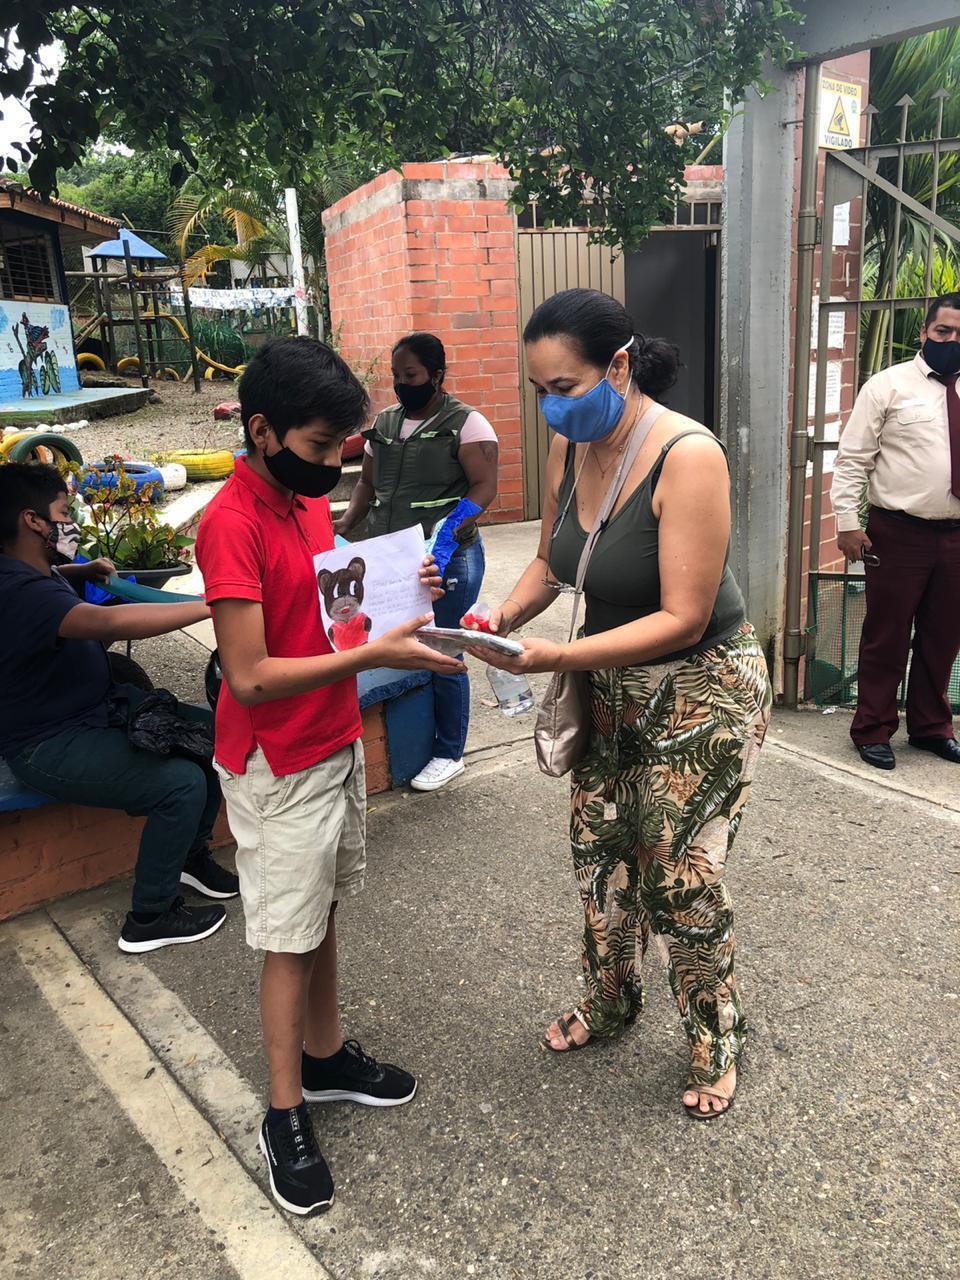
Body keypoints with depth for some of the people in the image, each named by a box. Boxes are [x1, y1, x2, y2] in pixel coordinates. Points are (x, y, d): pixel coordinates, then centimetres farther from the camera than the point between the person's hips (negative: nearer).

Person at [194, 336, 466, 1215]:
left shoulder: (307, 496, 4)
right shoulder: (232, 522, -22)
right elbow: (249, 676, -25)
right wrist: (375, 655, -27)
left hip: (337, 743, 8)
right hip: (278, 768, -8)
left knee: (324, 913, 20)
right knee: (290, 939, 6)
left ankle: (325, 1057, 40)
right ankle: (285, 1116, 24)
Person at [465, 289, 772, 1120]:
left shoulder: (687, 457, -26)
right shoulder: (569, 447, -4)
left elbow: (683, 620, -27)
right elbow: (551, 561, 9)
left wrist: (559, 657, -33)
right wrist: (506, 617, -10)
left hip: (702, 690, -6)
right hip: (613, 685, 7)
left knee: (685, 881, 3)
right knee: (601, 853, 16)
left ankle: (717, 1042, 30)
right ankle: (610, 1003, 42)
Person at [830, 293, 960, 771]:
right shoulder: (888, 386, -3)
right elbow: (852, 459, -7)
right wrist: (848, 522, -15)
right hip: (899, 534, -5)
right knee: (886, 637, 4)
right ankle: (873, 731, 19)